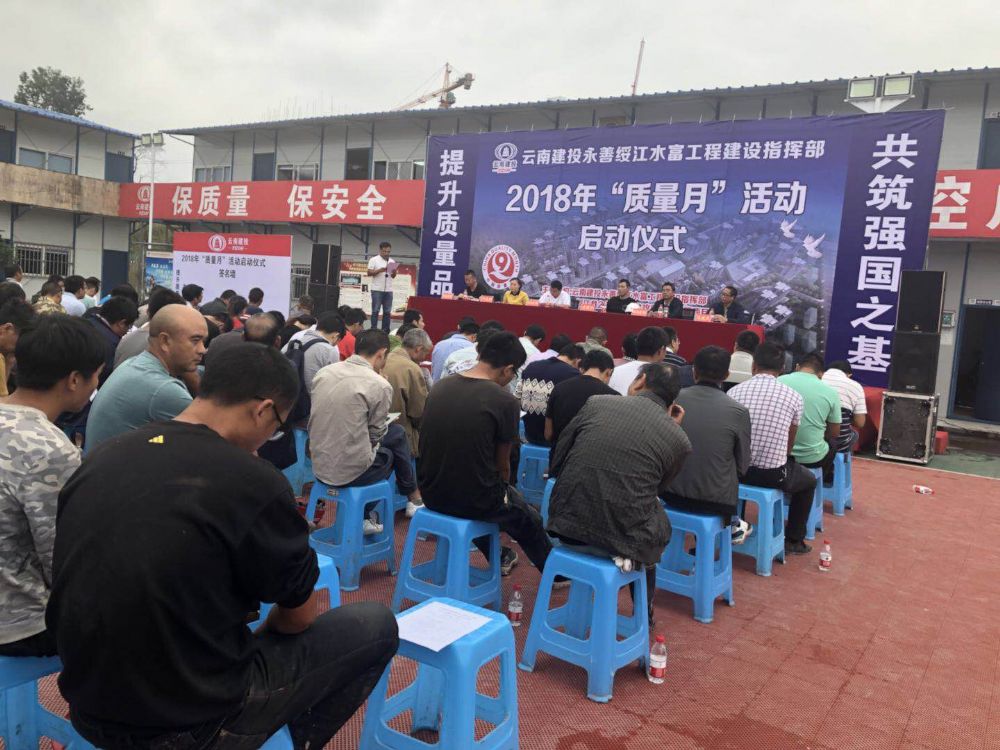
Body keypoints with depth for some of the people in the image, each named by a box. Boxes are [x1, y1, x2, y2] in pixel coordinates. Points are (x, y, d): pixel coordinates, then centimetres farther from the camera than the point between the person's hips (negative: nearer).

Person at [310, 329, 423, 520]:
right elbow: (375, 435, -7)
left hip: (319, 466, 6)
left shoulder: (323, 372, 1)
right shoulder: (380, 385, -16)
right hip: (351, 472, -6)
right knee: (396, 434, 21)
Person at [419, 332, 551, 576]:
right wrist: (504, 487, 19)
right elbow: (502, 465, -4)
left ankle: (497, 557, 52)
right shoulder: (505, 402, -17)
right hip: (473, 501, -5)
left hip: (431, 493, 6)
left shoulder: (439, 387, -1)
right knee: (529, 520, 22)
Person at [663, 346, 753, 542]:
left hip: (671, 492, 3)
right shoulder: (738, 411, -14)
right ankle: (731, 525, 44)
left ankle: (731, 526, 41)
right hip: (714, 500, -2)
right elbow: (742, 466, -3)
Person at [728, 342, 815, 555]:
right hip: (773, 474, -2)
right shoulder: (793, 397, -5)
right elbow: (789, 445, 8)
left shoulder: (734, 391, -3)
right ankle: (793, 540, 35)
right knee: (809, 480, 29)